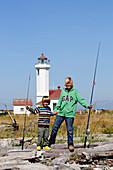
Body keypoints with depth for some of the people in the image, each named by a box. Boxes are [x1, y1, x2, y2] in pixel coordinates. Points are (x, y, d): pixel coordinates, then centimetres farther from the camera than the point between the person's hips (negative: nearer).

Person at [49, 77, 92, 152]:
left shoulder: (75, 91, 1)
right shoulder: (63, 91, 13)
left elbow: (81, 100, -4)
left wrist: (87, 105, -16)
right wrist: (56, 109, 20)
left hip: (70, 114, -4)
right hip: (61, 113, 4)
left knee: (70, 130, -6)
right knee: (54, 128, 4)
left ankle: (70, 145, 6)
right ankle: (50, 143, 18)